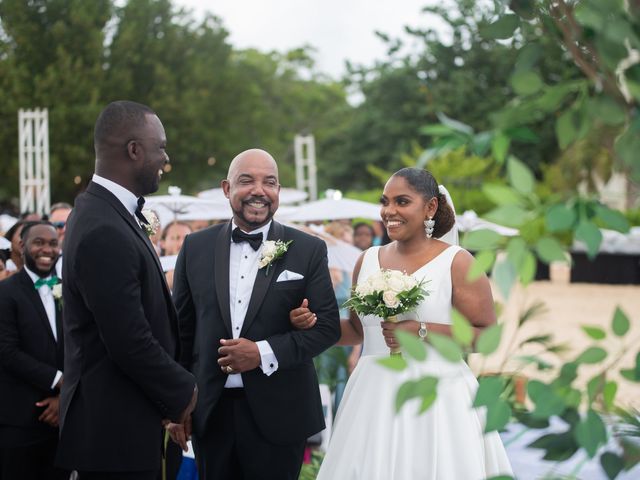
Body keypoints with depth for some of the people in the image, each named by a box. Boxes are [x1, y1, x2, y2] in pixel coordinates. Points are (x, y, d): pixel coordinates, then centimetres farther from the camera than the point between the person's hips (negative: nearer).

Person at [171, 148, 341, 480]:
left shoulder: (308, 250, 0)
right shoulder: (196, 247, 5)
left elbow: (327, 326, -2)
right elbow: (181, 328, 9)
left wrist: (264, 353, -15)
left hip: (278, 415, -1)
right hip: (210, 412, 2)